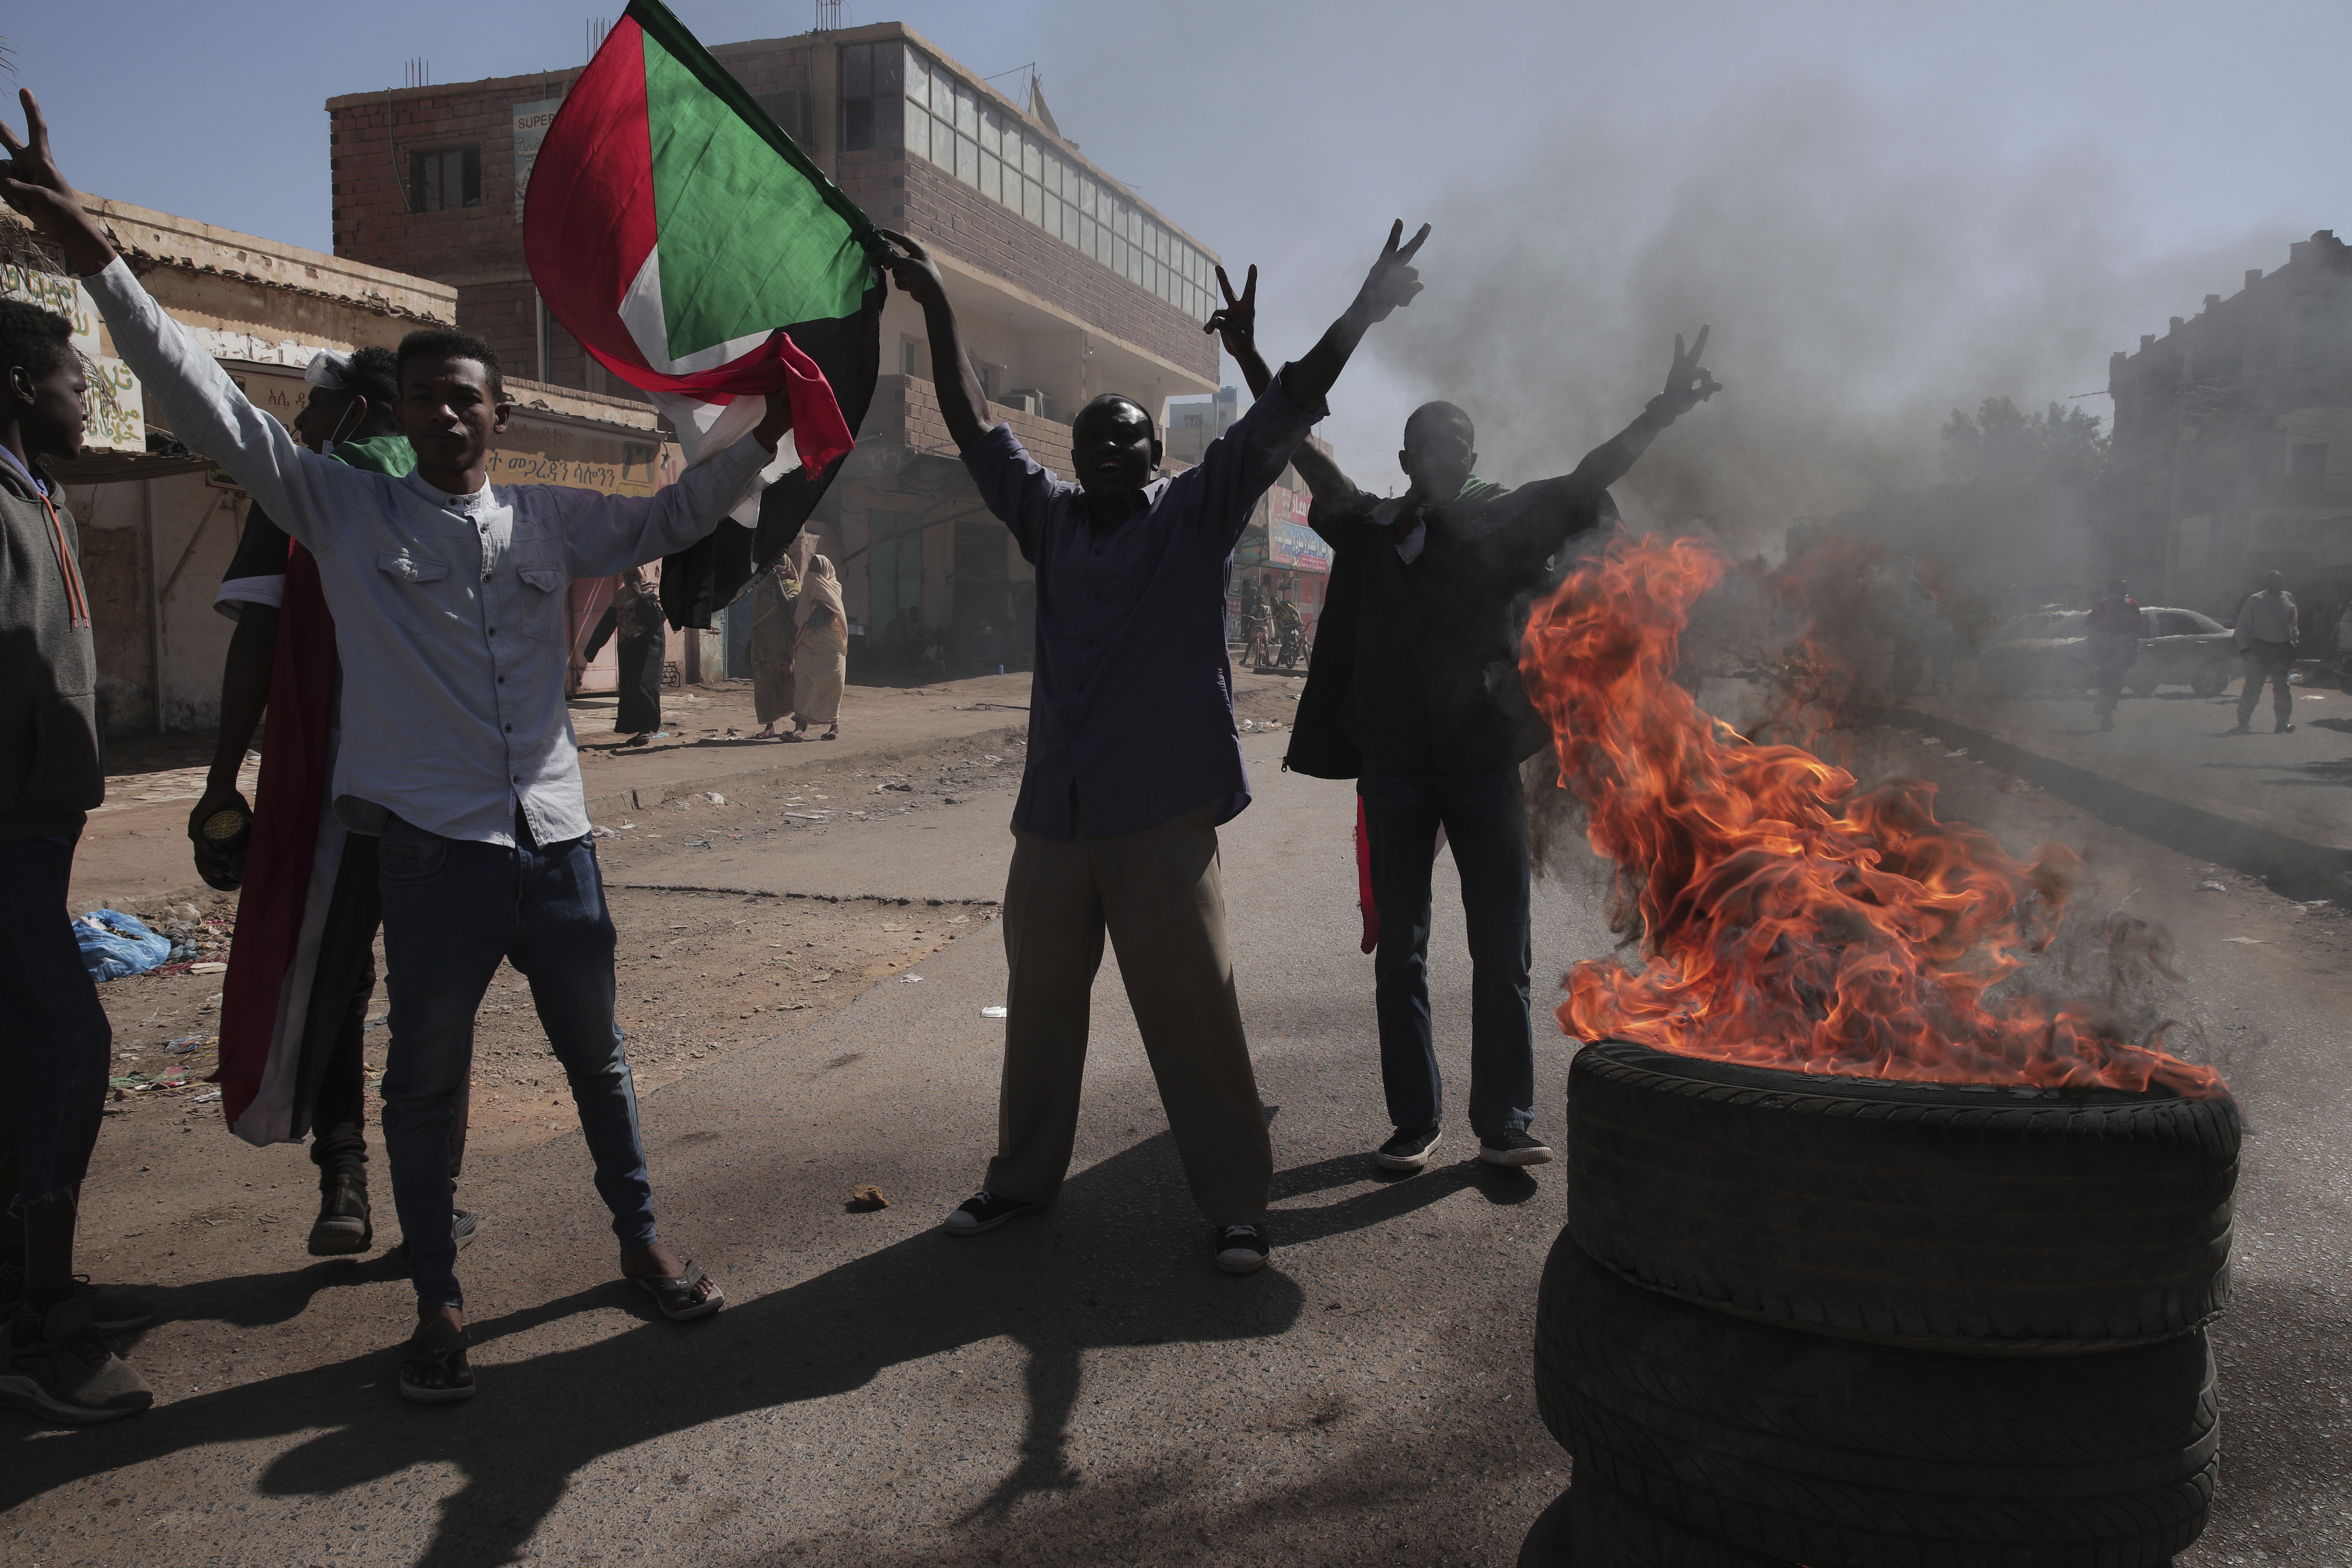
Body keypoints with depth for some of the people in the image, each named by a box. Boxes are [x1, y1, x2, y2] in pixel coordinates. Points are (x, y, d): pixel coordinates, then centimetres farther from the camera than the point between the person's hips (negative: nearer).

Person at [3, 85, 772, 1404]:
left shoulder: (546, 522, 9)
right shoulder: (347, 511, 2)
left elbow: (666, 521, 15)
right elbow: (210, 404, -4)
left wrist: (762, 441, 4)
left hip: (556, 838, 3)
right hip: (434, 846, -2)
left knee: (598, 1058, 14)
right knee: (427, 1082, 7)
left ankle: (643, 1242, 32)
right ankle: (439, 1306, 23)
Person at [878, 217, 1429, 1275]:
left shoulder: (1196, 513, 2)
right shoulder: (1051, 521, 11)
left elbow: (1283, 416, -6)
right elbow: (970, 427, 14)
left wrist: (1362, 314, -13)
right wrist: (936, 307, 11)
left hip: (1163, 814, -4)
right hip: (1053, 812, 4)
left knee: (1193, 1011, -2)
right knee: (1040, 1004, 15)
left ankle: (1237, 1203, 11)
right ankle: (1024, 1174, 32)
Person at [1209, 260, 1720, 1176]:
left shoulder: (1505, 524, 6)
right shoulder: (1371, 530, 6)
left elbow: (1589, 478, -4)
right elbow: (1304, 454, -1)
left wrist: (1663, 411, -17)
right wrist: (1249, 359, -9)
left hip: (1486, 761, 0)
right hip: (1394, 764, 1)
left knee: (1502, 951, 1)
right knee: (1400, 952, 7)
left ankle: (1505, 1124, 11)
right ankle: (1414, 1122, 18)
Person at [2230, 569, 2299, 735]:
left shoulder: (2289, 599, 12)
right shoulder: (2255, 600, -1)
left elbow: (2294, 624, 19)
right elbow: (2242, 626, -2)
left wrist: (2294, 643, 11)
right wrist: (2244, 647, -11)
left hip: (2283, 650, 4)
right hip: (2259, 651, -4)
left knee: (2282, 687, 5)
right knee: (2253, 687, -6)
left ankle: (2283, 722, 8)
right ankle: (2244, 722, 0)